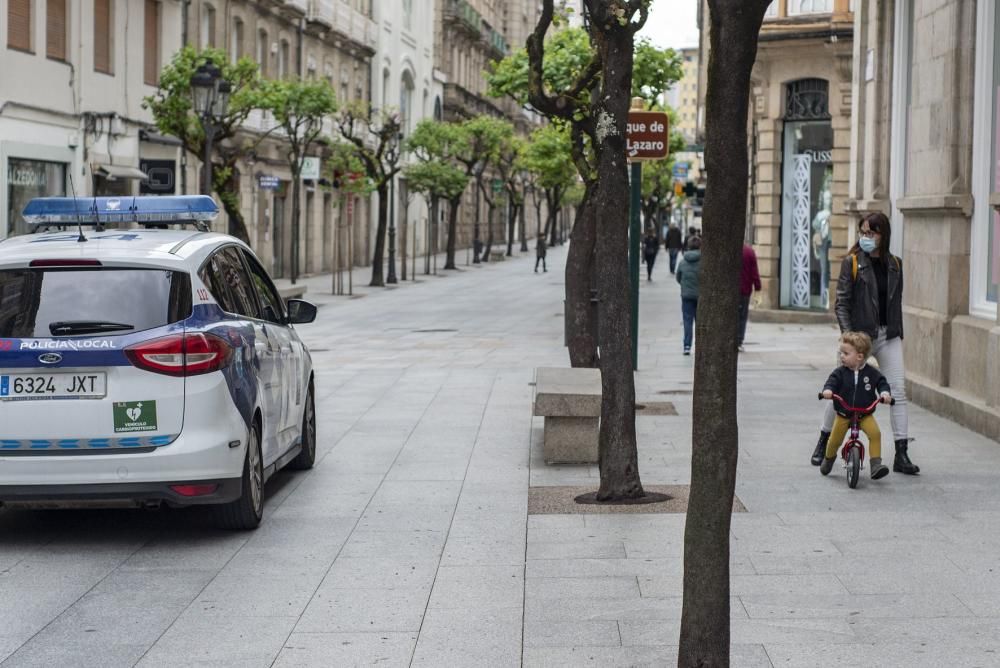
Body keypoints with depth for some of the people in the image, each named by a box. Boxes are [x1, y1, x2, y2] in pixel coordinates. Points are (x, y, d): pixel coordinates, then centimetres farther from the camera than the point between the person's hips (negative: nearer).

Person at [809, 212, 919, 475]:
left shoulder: (894, 264, 9)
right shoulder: (852, 262, -2)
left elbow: (897, 302, 16)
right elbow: (841, 302, -5)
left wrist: (898, 332, 10)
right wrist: (848, 334, -15)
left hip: (889, 336, 3)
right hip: (860, 334, -3)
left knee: (898, 390, -5)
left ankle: (902, 455, -4)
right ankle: (823, 441, 24)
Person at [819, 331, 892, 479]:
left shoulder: (871, 373, -5)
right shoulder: (840, 373, -7)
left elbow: (882, 383, -4)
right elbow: (832, 382, -17)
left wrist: (885, 393, -25)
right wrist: (828, 390, -40)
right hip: (843, 414, 1)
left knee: (875, 433, -24)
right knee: (834, 440, 4)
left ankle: (875, 464, -21)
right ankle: (828, 458, 39)